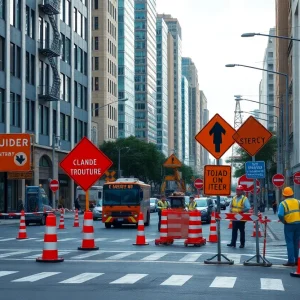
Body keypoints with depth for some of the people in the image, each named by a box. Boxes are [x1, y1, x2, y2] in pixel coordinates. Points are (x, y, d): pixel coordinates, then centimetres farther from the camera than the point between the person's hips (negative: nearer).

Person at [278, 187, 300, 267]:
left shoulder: (283, 203, -6)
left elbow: (280, 215, -18)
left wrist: (283, 221, -2)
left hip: (289, 225, -4)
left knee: (290, 243, 1)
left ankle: (291, 261, -4)